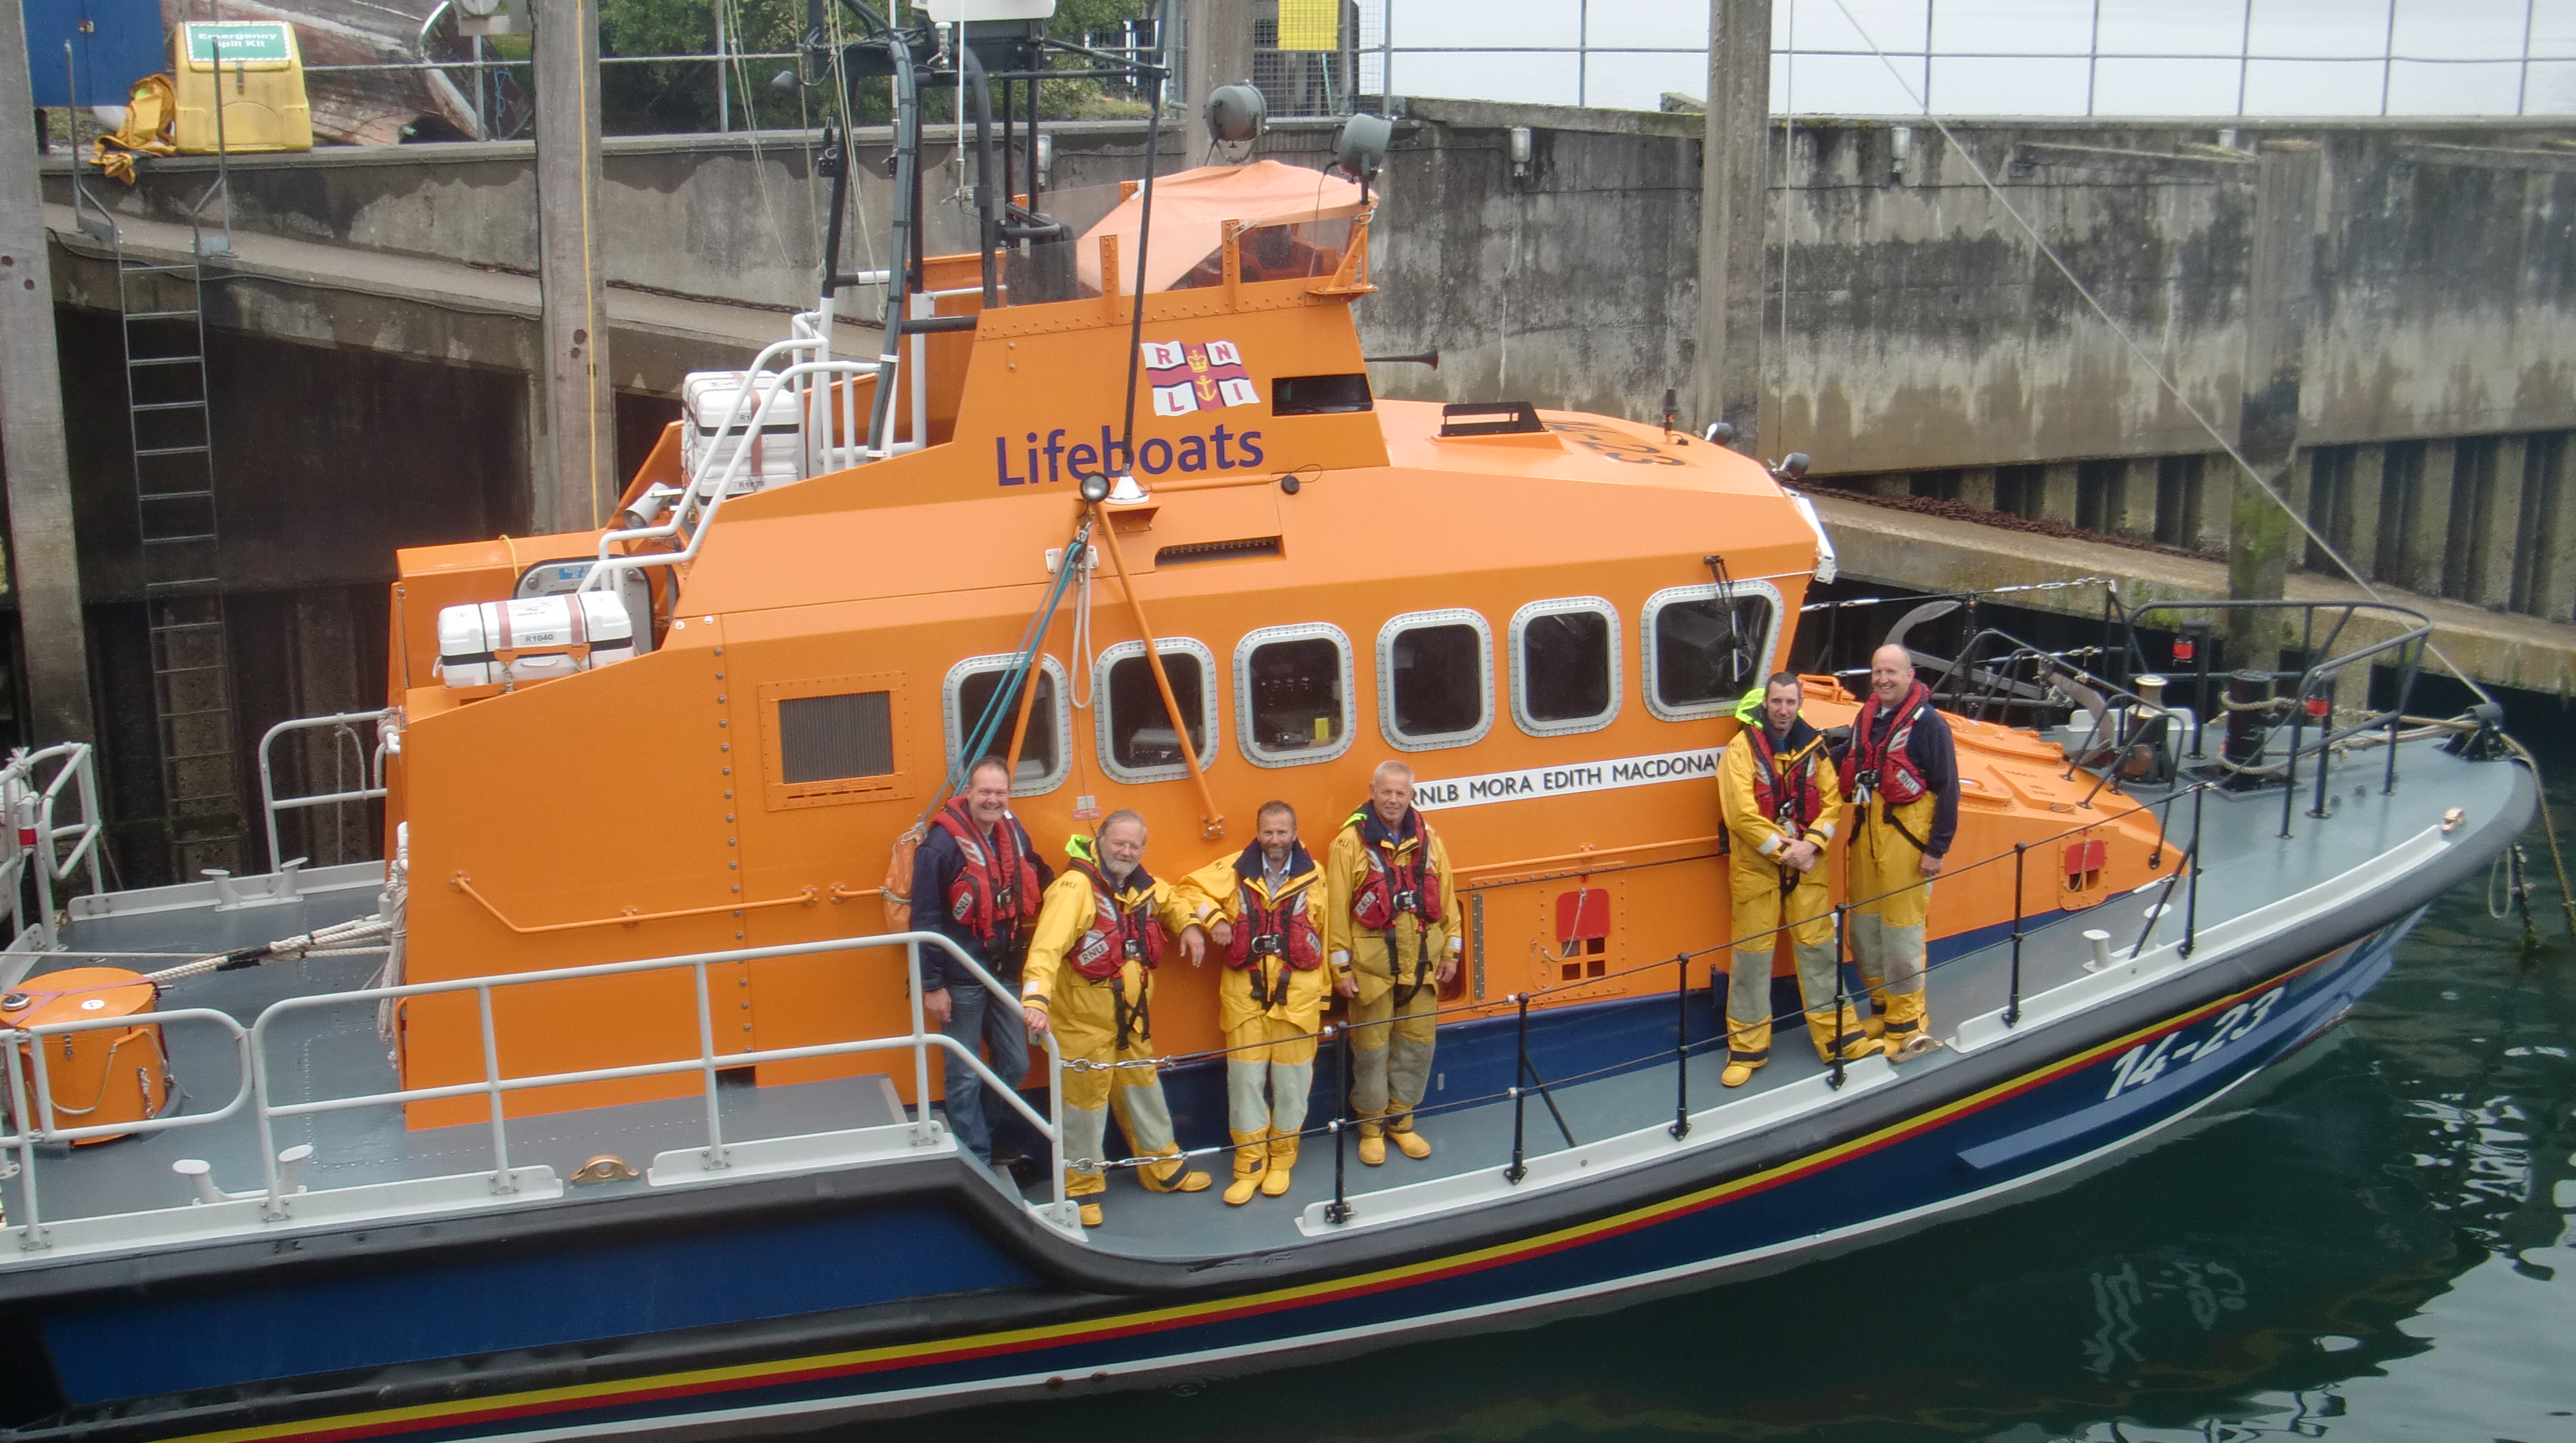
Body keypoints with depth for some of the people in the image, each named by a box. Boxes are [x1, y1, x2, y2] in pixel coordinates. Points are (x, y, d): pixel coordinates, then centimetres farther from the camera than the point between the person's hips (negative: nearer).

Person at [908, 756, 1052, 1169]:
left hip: (1005, 974, 6)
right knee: (965, 1077, 5)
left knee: (1016, 1065, 14)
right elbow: (926, 920, -16)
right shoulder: (941, 845, -17)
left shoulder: (1015, 833, 2)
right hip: (962, 980, -6)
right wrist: (932, 985, -16)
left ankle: (994, 1140, 33)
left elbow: (1035, 887, 16)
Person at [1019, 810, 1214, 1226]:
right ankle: (1082, 1186, 19)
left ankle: (1163, 1168, 38)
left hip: (1131, 1012, 8)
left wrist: (1188, 925, 5)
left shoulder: (1142, 885, 2)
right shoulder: (1076, 887, -23)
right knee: (1087, 1096, 3)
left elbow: (1169, 900, 26)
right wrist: (1036, 999, -47)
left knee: (1142, 1086, 21)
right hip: (1084, 1016, -8)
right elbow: (1048, 946, -34)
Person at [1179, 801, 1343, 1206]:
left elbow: (1329, 928, 12)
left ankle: (1281, 1159, 20)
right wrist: (1213, 919, -7)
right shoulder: (1235, 870, 3)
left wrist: (1340, 973, 16)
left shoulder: (1313, 876, 5)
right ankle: (1249, 1165, 11)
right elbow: (1192, 889, 9)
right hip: (1245, 992, 0)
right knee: (1245, 1076, 1)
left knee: (1292, 1077, 5)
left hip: (1297, 993, 0)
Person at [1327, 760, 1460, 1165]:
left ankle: (1400, 1119, 25)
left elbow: (1446, 897, 11)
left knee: (1417, 1042, 10)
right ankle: (1372, 1125, 19)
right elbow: (1336, 908, -7)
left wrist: (1450, 951, 9)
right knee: (1372, 1047, 4)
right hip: (1372, 967, -4)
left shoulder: (1427, 838, 6)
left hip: (1421, 964, 4)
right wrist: (1341, 964, -8)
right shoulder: (1350, 843, -6)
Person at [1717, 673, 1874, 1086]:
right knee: (1753, 952, 2)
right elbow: (1741, 813, -16)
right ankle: (1747, 1046, 10)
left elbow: (1832, 801, 3)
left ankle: (1836, 1033, 21)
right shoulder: (1742, 748, -9)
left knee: (1818, 946, 10)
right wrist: (1781, 849, -16)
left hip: (1807, 864, 4)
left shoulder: (1814, 746, 4)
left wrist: (1811, 845, -12)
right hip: (1756, 866, -3)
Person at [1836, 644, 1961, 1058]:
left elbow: (1947, 790, -10)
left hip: (1906, 838, -7)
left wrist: (1937, 849, -13)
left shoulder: (1928, 723, -9)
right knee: (1863, 929, 12)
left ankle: (1907, 1024, 6)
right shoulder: (1865, 718, 11)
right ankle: (1884, 1008, 28)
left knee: (1901, 931, -3)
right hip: (1866, 834, 7)